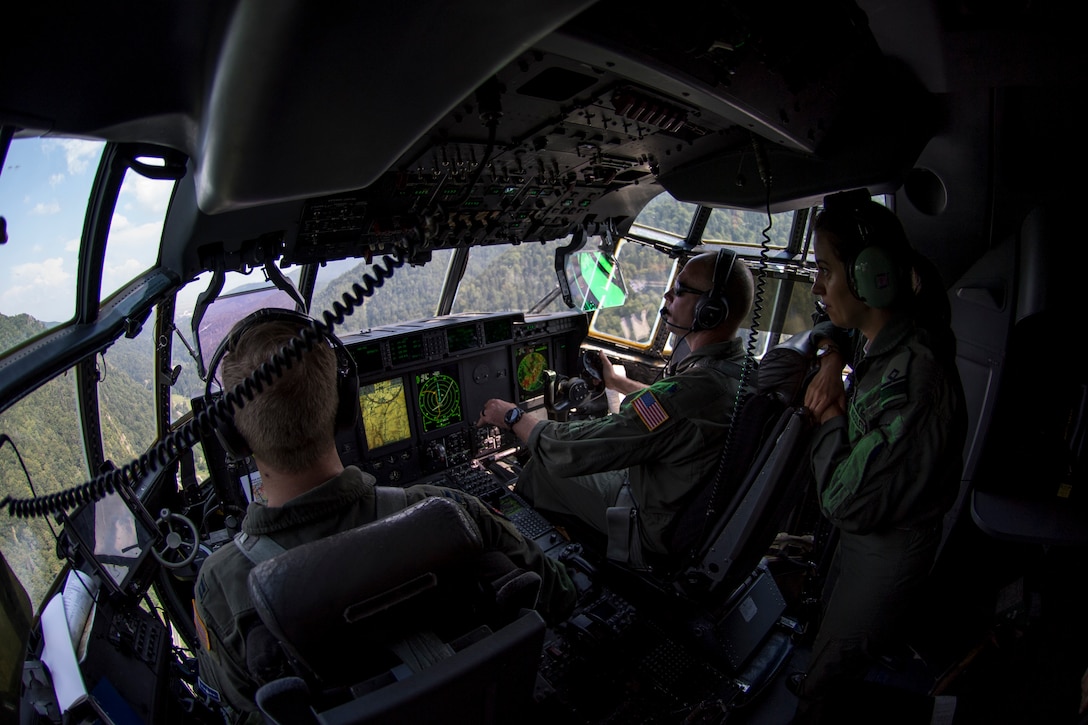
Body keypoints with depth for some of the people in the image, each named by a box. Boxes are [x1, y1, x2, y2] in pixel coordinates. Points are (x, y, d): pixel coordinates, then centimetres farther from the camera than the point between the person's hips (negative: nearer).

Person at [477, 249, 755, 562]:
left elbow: (567, 451, -31)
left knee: (541, 469, 6)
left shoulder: (691, 389, -37)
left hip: (655, 533, -8)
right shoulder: (739, 369, -8)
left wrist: (513, 416, -13)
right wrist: (616, 380, 27)